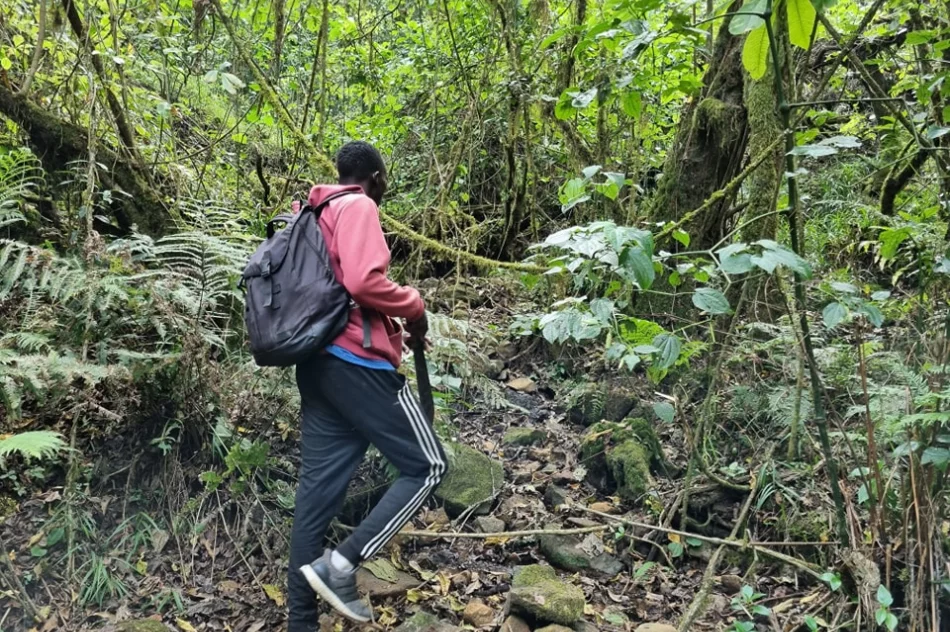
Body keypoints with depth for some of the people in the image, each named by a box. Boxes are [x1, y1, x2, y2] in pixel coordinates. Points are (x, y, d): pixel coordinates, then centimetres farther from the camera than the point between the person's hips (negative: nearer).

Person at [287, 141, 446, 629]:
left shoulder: (313, 214, 22)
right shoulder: (358, 206, -6)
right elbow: (362, 281, -22)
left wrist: (389, 317, 20)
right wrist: (414, 308, -5)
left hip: (317, 363, 9)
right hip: (357, 362, -9)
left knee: (318, 487, 9)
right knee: (426, 466, 0)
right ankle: (342, 562, -9)